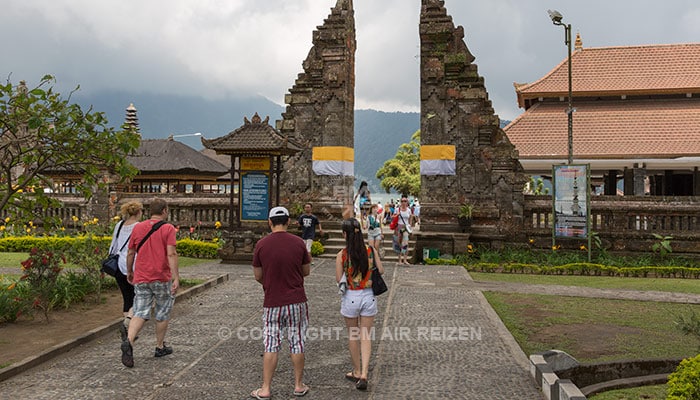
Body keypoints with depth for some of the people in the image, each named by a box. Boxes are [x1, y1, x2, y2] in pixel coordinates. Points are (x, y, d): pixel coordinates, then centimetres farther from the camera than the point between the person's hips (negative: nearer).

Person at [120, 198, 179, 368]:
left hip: (141, 278, 3)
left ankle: (128, 341, -20)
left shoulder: (137, 228, 6)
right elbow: (171, 254, -17)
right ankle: (160, 346, 24)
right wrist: (176, 277, -18)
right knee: (163, 312, 13)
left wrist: (129, 271, 25)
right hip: (162, 278, -3)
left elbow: (130, 253, 11)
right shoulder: (168, 229, -8)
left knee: (140, 313, 4)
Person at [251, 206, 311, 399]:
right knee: (297, 343, 10)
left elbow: (258, 276, 1)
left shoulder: (261, 244, -7)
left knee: (271, 345, 8)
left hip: (272, 302, 0)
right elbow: (306, 271, 4)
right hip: (296, 301, 0)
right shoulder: (298, 242, -6)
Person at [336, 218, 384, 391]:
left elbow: (338, 279, -7)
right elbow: (381, 271, 2)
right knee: (366, 337, 10)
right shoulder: (371, 251, -7)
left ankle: (357, 372, 29)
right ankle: (363, 375, 1)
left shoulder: (341, 255, -13)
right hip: (368, 296, 2)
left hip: (350, 297, -2)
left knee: (353, 336, 16)